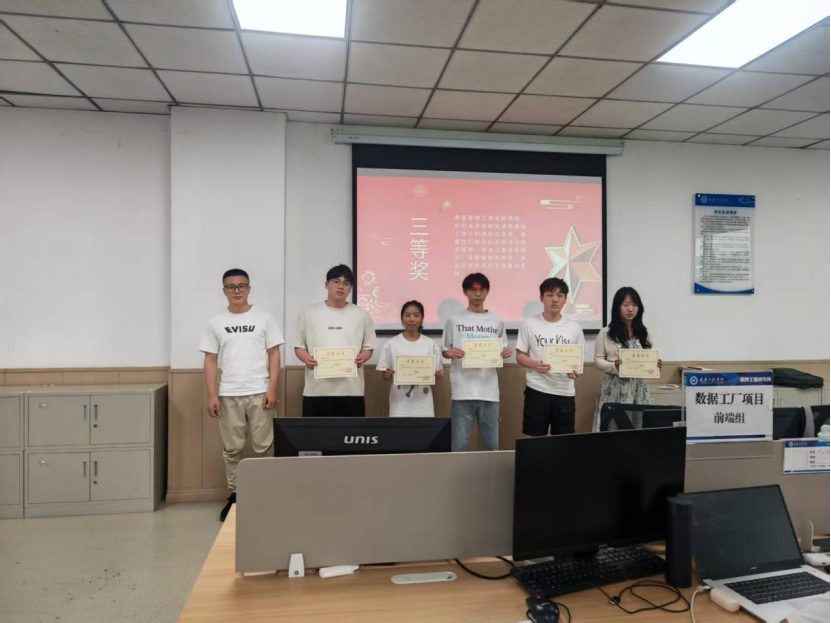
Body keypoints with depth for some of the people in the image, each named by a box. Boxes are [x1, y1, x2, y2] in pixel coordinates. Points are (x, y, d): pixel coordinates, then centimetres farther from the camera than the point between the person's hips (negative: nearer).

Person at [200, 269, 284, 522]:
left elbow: (274, 354, 0)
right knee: (232, 448, 9)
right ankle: (234, 495, 21)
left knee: (264, 447, 2)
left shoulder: (264, 318, 2)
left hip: (259, 393, -2)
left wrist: (272, 389, -8)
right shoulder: (216, 322, 7)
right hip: (228, 395, 2)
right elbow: (210, 360, 7)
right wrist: (212, 394, -1)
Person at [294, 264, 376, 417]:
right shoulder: (309, 313, 9)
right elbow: (299, 346, 10)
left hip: (351, 390, 0)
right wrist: (306, 358, -12)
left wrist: (362, 358, -12)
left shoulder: (361, 315, 9)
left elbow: (368, 347, 11)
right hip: (317, 390, 0)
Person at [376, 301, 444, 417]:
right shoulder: (391, 344, 1)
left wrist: (439, 374, -13)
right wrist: (388, 375, -17)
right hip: (400, 404, -1)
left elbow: (436, 373, 8)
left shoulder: (430, 344, 4)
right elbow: (385, 377, 3)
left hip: (423, 403, 1)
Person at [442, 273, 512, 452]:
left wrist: (506, 353, -7)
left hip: (489, 390, 2)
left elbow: (502, 350, 15)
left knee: (492, 444, 10)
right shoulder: (454, 320, 3)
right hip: (463, 390, -2)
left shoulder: (497, 322, 10)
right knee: (459, 444, 1)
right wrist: (451, 353, -14)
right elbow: (444, 351, 7)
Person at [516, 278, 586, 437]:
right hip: (537, 389, -2)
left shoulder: (574, 327, 6)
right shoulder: (529, 324, 0)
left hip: (565, 392, 2)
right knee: (537, 438, 4)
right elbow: (520, 356, 2)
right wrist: (535, 365, -19)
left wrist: (575, 370, -11)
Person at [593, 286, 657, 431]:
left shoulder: (643, 333, 9)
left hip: (638, 387, 3)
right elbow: (598, 359, -1)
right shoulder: (606, 333, -1)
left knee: (639, 424, 3)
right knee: (612, 424, -3)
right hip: (614, 387, -3)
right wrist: (613, 367, -19)